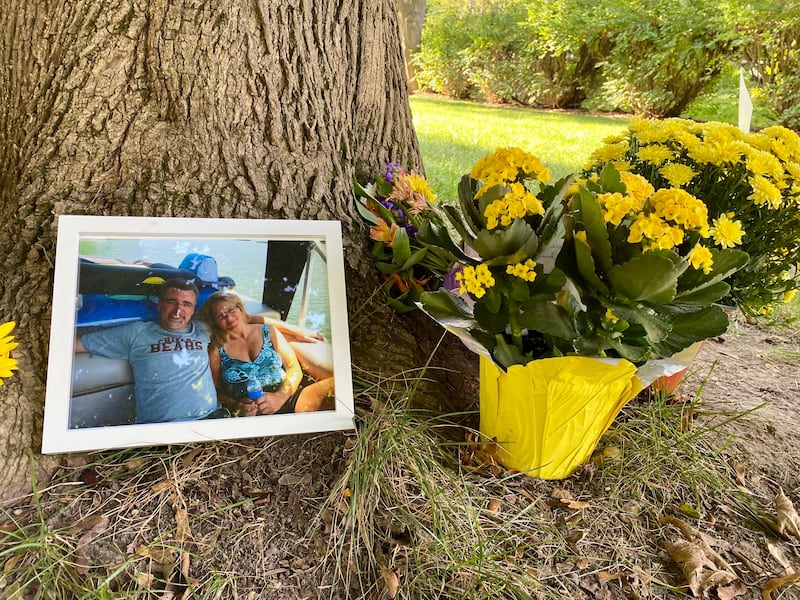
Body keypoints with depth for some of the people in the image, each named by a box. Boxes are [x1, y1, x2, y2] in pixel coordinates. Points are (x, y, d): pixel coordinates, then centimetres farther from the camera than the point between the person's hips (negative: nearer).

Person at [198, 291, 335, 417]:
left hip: (286, 399, 3)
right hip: (250, 414, -2)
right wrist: (235, 405, -11)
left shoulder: (268, 331, 14)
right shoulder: (217, 351, 11)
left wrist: (279, 397, -9)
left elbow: (294, 369, 9)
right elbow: (216, 392, 10)